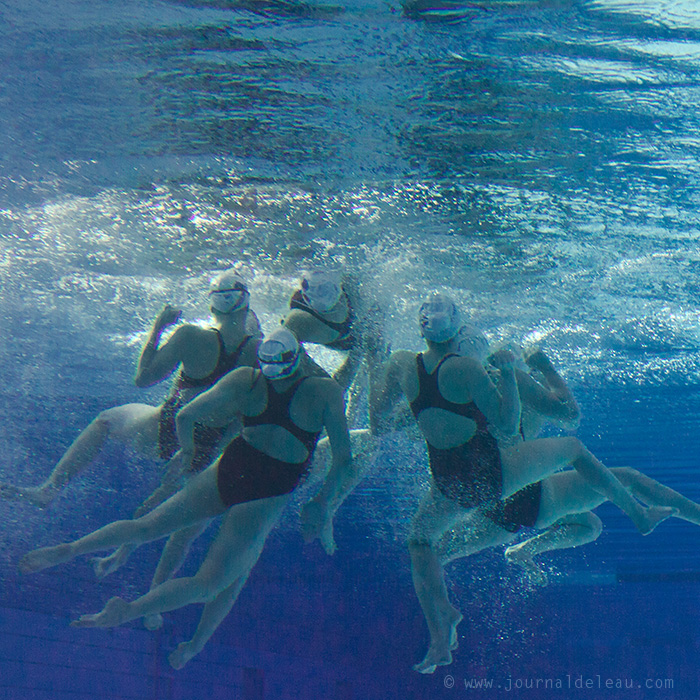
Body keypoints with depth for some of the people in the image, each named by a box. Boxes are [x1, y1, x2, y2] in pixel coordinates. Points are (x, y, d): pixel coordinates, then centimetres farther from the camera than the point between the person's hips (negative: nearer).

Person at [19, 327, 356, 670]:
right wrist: (323, 501, 10)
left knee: (147, 526, 15)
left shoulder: (244, 379, 2)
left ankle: (69, 549, 6)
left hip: (228, 470, 3)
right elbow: (343, 460, -6)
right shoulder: (326, 390, -6)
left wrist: (187, 450, 22)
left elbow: (185, 416, 3)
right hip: (267, 497, -3)